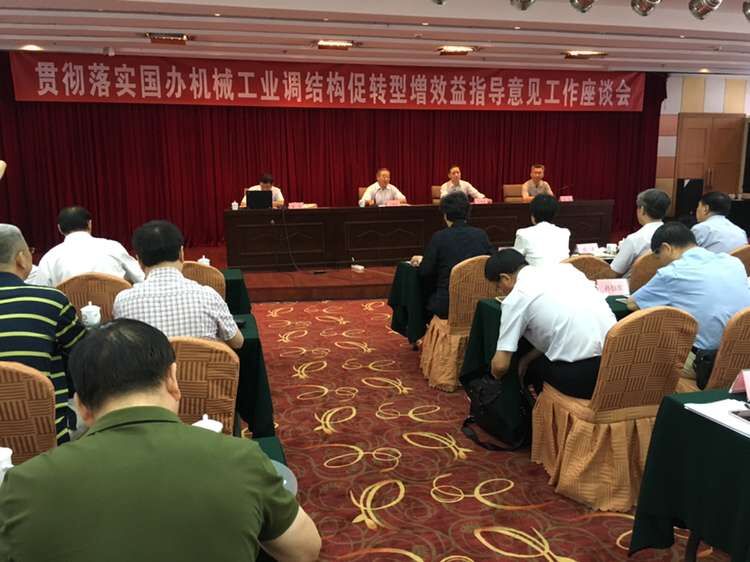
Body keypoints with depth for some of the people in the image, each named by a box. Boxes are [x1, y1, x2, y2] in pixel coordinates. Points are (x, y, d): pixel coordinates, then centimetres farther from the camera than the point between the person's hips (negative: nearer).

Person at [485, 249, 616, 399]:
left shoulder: (515, 298, -2)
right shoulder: (563, 267, 15)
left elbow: (501, 364, -1)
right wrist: (528, 358, 21)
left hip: (581, 374, -6)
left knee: (531, 366, 23)